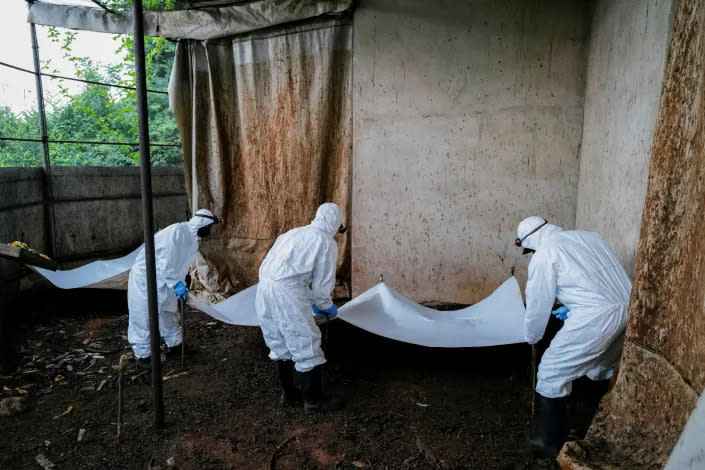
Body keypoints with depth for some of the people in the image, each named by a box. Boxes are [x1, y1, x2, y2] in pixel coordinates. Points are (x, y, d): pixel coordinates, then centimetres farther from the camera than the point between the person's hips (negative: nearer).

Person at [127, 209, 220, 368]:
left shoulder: (193, 240, 3)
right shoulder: (177, 231, -26)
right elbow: (165, 261, -30)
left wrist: (179, 283, 10)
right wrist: (176, 283, -29)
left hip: (165, 280, 9)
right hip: (145, 277, -9)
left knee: (170, 312, 18)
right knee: (143, 317, 3)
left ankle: (174, 344, 34)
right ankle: (142, 354, 15)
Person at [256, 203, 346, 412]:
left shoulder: (294, 232, 23)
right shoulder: (327, 242, 3)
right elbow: (322, 283, 1)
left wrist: (310, 302, 32)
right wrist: (328, 306, 22)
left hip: (265, 285, 8)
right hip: (287, 292, -8)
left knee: (280, 344, 21)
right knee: (307, 344, 7)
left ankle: (288, 393, 34)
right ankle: (313, 400, 19)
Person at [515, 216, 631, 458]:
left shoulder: (544, 254, -2)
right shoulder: (588, 236, 18)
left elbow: (538, 303, 3)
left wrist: (531, 337, 19)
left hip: (596, 318, -8)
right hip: (627, 309, 9)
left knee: (551, 374, 5)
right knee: (601, 370, 29)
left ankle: (548, 443, 13)